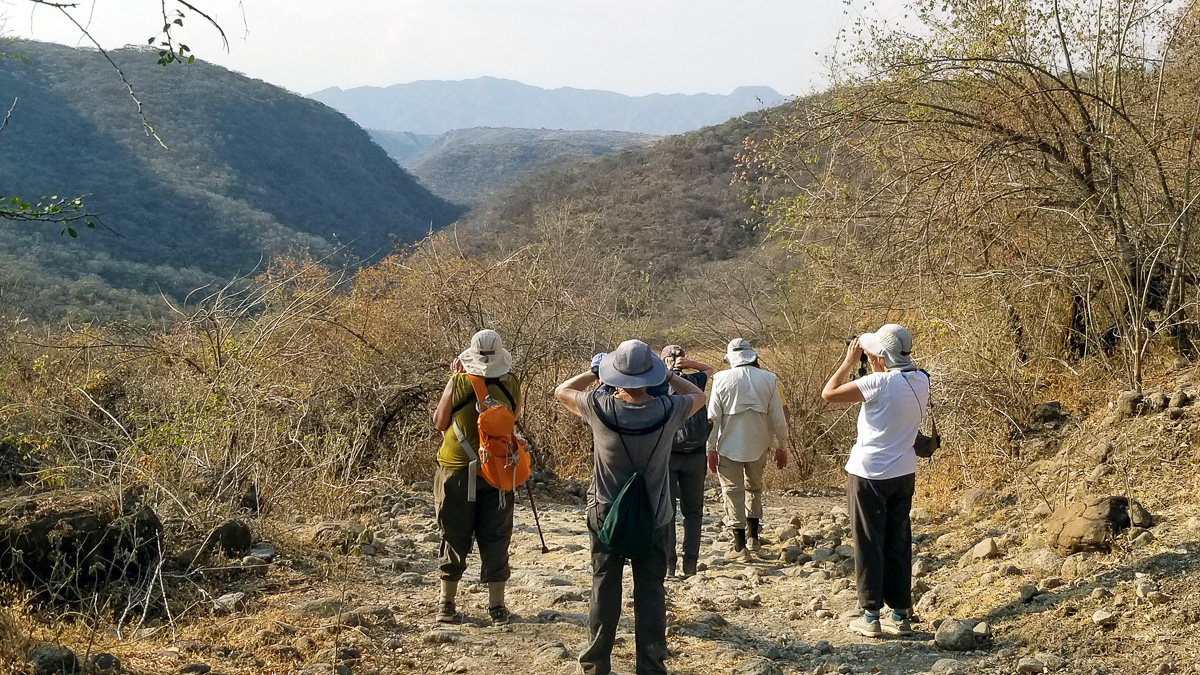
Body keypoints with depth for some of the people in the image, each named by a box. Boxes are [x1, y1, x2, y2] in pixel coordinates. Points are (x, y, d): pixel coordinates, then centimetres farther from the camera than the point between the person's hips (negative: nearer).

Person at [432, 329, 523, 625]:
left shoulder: (458, 383, -12)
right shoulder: (511, 384, -6)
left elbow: (440, 422, 0)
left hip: (457, 470, -1)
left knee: (455, 537, 9)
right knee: (495, 538, 9)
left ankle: (446, 604, 14)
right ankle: (497, 605, 11)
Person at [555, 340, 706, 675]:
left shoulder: (600, 407, -18)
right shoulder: (668, 410, -16)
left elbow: (561, 391, 3)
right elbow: (698, 395, 7)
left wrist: (594, 372, 10)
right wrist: (667, 374, 9)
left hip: (606, 514, 0)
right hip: (654, 518, 0)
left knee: (604, 589, 11)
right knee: (651, 592, 7)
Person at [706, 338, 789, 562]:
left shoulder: (721, 379, -7)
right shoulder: (769, 379, -4)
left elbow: (713, 417, -7)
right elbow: (778, 418, -2)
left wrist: (711, 448, 0)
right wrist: (782, 447, 8)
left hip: (728, 445, -2)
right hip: (758, 445, 2)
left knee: (733, 491, 4)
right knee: (754, 488, 22)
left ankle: (740, 547, 1)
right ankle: (754, 537, 22)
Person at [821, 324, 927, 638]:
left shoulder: (880, 383, -21)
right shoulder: (920, 381, 1)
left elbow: (828, 393, -18)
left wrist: (849, 361, -7)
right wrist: (874, 366, 12)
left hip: (869, 475, -6)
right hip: (904, 473, 6)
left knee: (869, 546, 3)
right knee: (898, 544, 12)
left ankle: (871, 616, 8)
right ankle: (900, 615, 17)